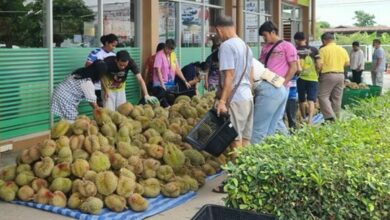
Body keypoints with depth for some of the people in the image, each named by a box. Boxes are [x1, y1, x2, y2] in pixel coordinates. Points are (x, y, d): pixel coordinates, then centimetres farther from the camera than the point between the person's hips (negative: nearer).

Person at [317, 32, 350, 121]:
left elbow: (319, 65, -13)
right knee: (337, 98, 11)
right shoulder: (342, 49, 9)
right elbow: (347, 63, 12)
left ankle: (330, 116, -15)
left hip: (328, 75, -6)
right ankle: (336, 118, 15)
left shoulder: (323, 50, -7)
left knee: (323, 96, -1)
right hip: (340, 75, 6)